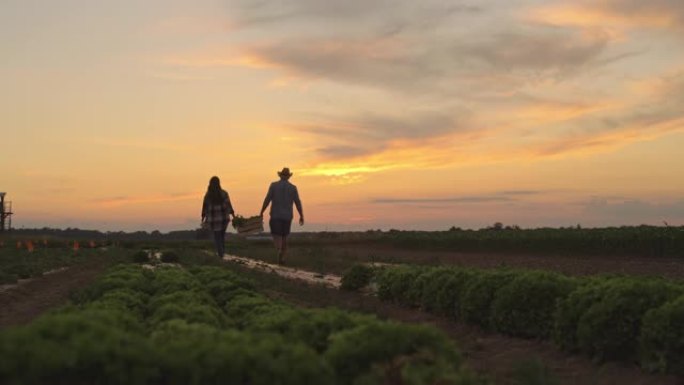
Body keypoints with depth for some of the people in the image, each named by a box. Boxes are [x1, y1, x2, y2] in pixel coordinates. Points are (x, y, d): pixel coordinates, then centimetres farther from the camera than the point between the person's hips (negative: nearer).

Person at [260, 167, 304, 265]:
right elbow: (298, 203, 0)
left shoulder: (274, 185, -3)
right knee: (284, 237, 15)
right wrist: (301, 216, 8)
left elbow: (267, 200, -7)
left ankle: (279, 251, -33)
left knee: (277, 236, -2)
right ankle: (281, 258, 14)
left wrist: (261, 213, 1)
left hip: (275, 215, -2)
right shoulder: (293, 188, 1)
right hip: (287, 216, 2)